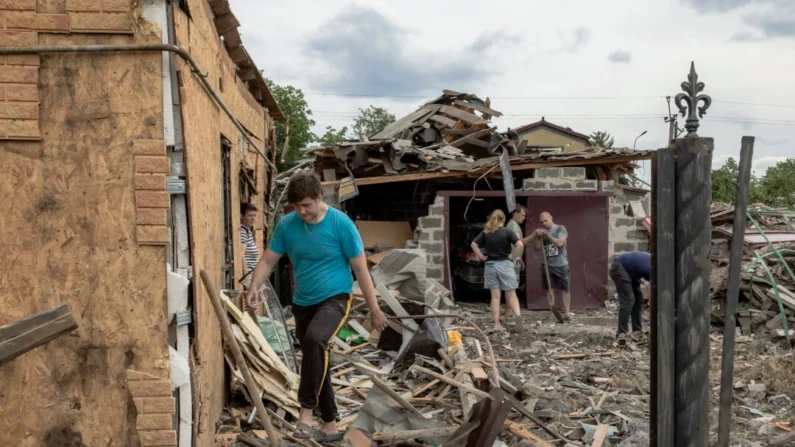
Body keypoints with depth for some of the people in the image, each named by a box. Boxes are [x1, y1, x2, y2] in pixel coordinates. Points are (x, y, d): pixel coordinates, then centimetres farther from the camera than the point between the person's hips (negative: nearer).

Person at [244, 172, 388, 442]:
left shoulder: (341, 223, -14)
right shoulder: (286, 225, -3)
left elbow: (360, 268, -9)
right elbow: (268, 260, 2)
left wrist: (374, 309, -7)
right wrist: (254, 287, -18)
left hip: (335, 298, -5)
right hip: (302, 303, 5)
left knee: (315, 339, -34)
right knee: (316, 359, 13)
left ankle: (305, 412, -25)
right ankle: (330, 425, 28)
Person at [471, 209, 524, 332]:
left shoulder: (485, 232, 4)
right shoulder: (507, 232, -5)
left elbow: (474, 245, 3)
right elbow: (520, 245, -15)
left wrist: (482, 257, 5)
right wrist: (512, 257, -4)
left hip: (490, 265, 2)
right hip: (505, 264, -2)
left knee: (495, 296, 6)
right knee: (511, 294, 4)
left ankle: (497, 324, 3)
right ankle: (517, 315, -20)